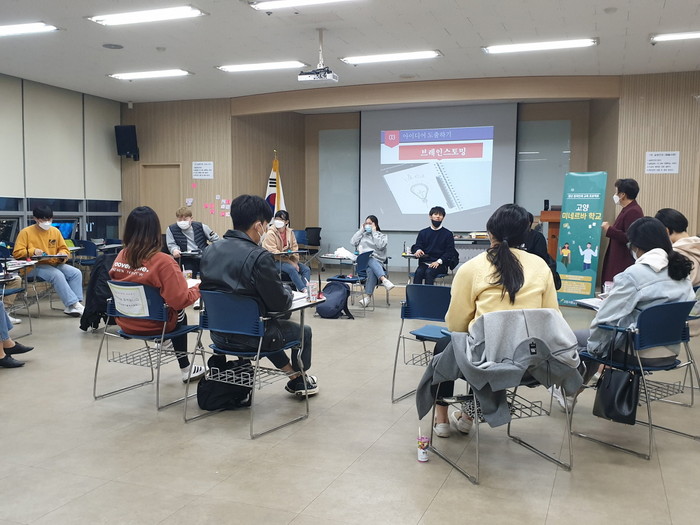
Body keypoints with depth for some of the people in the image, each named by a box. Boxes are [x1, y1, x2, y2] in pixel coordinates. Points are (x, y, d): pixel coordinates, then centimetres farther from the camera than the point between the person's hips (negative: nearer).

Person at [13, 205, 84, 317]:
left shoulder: (55, 231, 9)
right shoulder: (26, 232, -3)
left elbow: (64, 249, 15)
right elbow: (16, 253, -7)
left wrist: (62, 254, -9)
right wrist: (32, 251, -23)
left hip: (54, 264, 6)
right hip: (34, 267, -6)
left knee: (76, 273, -18)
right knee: (57, 275, -34)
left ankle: (71, 307, -22)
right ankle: (73, 304, -33)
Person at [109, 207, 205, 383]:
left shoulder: (121, 257, -8)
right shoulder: (163, 261, -25)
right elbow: (180, 300, -26)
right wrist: (198, 289, -7)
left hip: (125, 323, 5)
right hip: (153, 324, -5)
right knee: (179, 312, 27)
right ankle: (185, 369, 33)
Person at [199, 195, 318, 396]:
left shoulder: (210, 251, -2)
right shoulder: (259, 257, -24)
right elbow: (281, 303, -20)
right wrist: (287, 291, 5)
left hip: (218, 333, 7)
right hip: (247, 337, -7)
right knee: (304, 331, 21)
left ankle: (292, 373, 43)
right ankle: (299, 381, 43)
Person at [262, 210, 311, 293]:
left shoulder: (290, 232, 7)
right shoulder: (270, 234, -11)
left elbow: (294, 248, 8)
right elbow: (274, 253, -17)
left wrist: (295, 262, -10)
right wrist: (290, 262, -20)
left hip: (289, 259, 7)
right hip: (275, 261, -7)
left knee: (306, 269, -12)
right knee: (292, 269, -32)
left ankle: (305, 288, -27)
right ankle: (304, 289, -36)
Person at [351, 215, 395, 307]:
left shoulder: (383, 236, 16)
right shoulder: (362, 234, 24)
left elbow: (380, 246, -5)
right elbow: (353, 242, 6)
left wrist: (374, 232, 1)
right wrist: (361, 230, 8)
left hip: (377, 262, -1)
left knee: (371, 270, -38)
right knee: (370, 260, -38)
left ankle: (367, 296, -41)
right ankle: (384, 279, -57)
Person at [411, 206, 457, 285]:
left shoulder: (448, 234, 8)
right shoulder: (423, 233, 17)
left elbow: (450, 252, 1)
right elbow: (417, 246, 13)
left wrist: (439, 261, -15)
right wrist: (418, 250, -13)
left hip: (440, 264, -2)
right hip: (425, 262, 2)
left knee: (429, 272, -33)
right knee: (418, 272, -29)